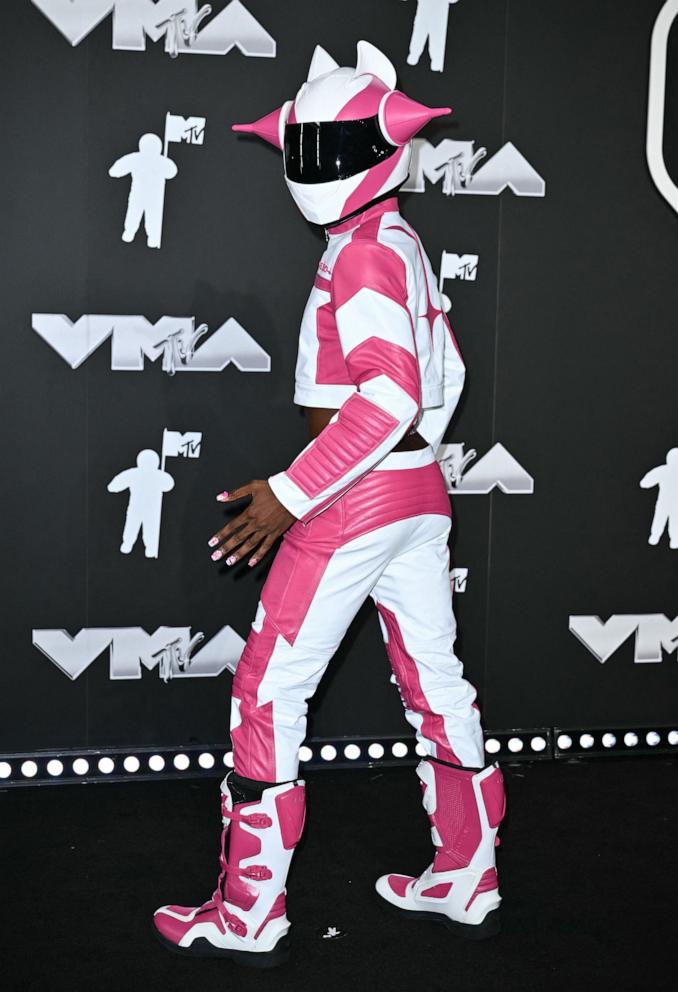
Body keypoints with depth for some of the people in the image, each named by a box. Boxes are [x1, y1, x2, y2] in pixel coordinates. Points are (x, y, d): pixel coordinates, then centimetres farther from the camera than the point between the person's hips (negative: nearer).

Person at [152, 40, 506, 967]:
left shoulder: (364, 252, -15)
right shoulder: (402, 244, 14)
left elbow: (390, 394, -25)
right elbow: (445, 370, 23)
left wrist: (291, 493, -25)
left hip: (353, 500, -10)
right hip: (420, 492, 10)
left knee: (268, 691, -2)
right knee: (435, 684, 14)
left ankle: (248, 916, 6)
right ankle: (467, 882, 25)